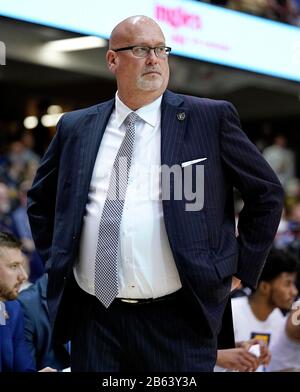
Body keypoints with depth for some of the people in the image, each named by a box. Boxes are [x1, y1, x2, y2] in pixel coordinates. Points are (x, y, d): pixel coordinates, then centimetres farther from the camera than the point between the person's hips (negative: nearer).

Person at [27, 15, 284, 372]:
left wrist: (242, 269, 4)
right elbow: (40, 199, 23)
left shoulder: (211, 119, 0)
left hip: (178, 319, -2)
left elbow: (267, 193, 7)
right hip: (93, 316, 3)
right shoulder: (76, 128, 9)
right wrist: (55, 262, 14)